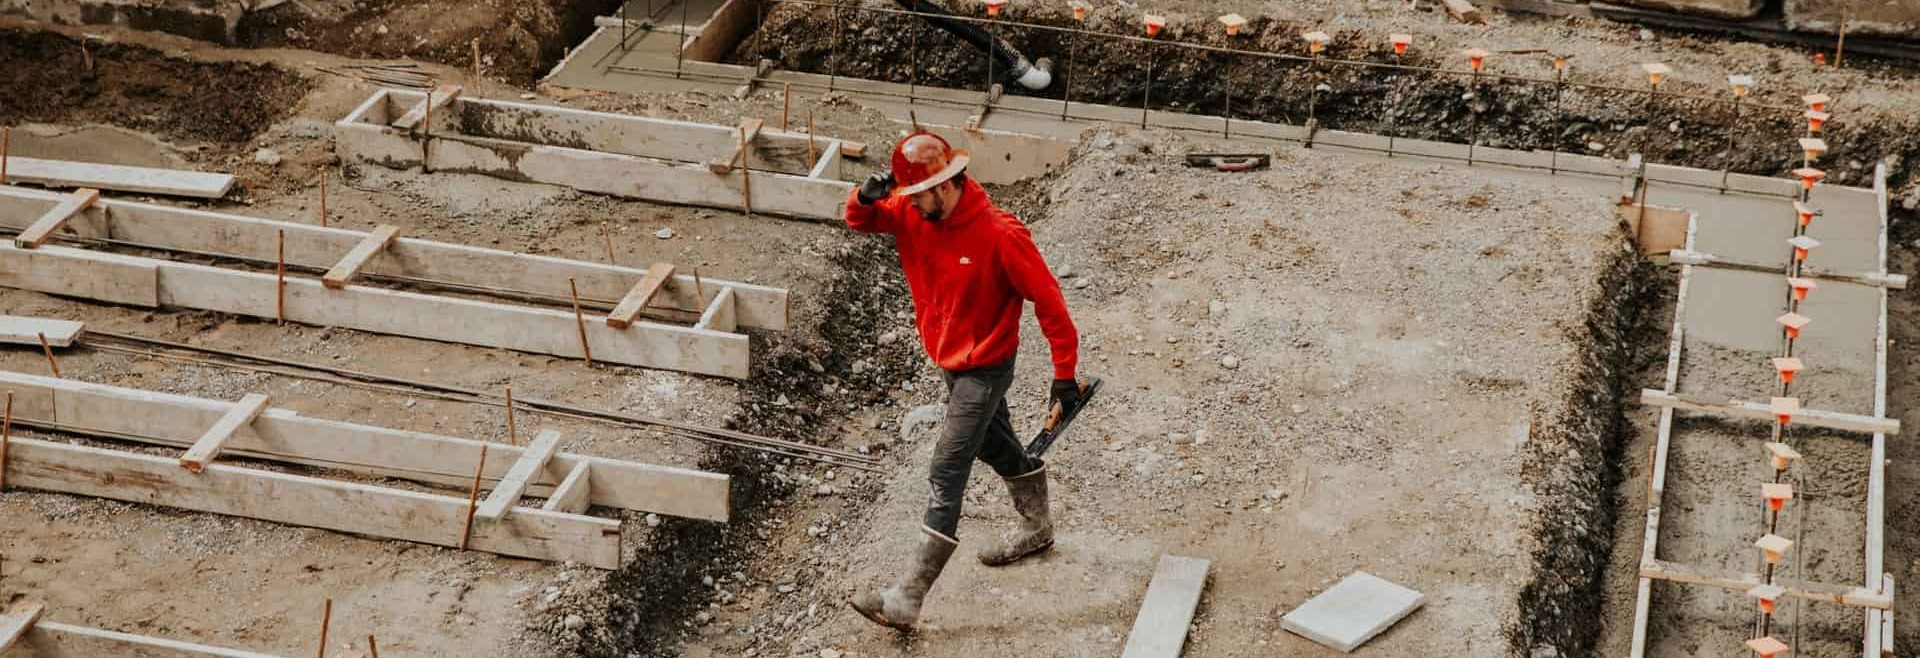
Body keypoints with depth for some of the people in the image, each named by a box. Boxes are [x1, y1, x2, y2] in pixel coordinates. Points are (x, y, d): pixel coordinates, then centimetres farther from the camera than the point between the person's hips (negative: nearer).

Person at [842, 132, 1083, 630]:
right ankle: (1037, 528, 52)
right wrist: (865, 198, -23)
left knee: (946, 474, -9)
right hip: (950, 360, 8)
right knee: (997, 446, 27)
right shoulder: (912, 214, -10)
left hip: (984, 369, -8)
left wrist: (1065, 375, -20)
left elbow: (1048, 301, -23)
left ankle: (907, 599, -9)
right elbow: (860, 222, 3)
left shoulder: (1000, 236, -29)